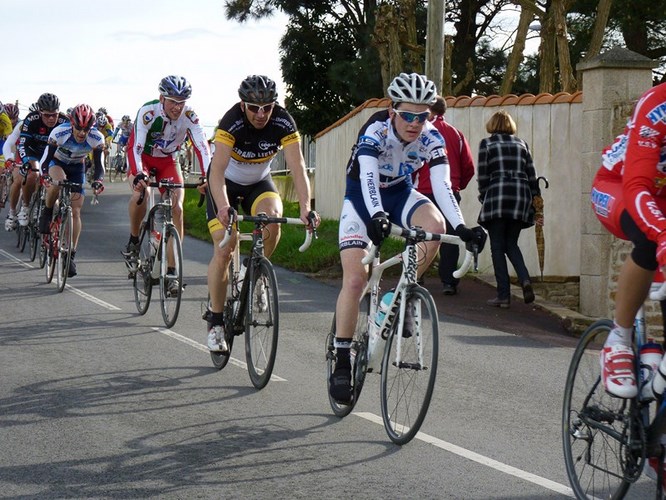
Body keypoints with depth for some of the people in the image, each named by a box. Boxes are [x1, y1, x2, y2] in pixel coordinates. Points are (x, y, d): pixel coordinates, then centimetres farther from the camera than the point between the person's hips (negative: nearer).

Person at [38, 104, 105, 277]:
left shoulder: (96, 138, -28)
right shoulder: (59, 133, -32)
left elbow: (98, 165, -21)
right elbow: (46, 159, -27)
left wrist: (97, 181, -41)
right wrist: (45, 175, -45)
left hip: (77, 168, 2)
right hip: (57, 163, -1)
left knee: (75, 212, -7)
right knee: (58, 182, -38)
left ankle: (71, 255, 1)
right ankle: (47, 214, -11)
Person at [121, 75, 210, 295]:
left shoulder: (189, 116, -22)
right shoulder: (148, 112, -29)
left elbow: (202, 147, -28)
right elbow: (135, 146, -35)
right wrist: (138, 175, -52)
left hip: (167, 161, 3)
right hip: (142, 158, -2)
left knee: (177, 208, -15)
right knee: (141, 194, -33)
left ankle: (172, 271, -10)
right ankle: (133, 243, -6)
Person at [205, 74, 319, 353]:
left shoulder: (283, 123, -24)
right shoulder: (231, 122, -32)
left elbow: (297, 168, -31)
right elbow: (217, 169, -41)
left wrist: (305, 208, -46)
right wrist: (223, 207, -58)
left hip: (259, 182, 2)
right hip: (227, 183, -2)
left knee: (273, 216, -30)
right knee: (224, 251, -14)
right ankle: (216, 321, 0)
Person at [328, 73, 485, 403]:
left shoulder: (431, 139, -18)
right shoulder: (376, 131, -28)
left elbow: (442, 185, -26)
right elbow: (368, 176, -42)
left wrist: (461, 227, -41)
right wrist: (376, 215, -60)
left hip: (400, 193, 3)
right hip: (362, 198, -3)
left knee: (435, 225, -31)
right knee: (355, 280, -15)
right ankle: (341, 363, -5)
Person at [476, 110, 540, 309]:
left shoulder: (486, 144, 5)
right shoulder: (522, 144, 15)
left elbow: (482, 176, 0)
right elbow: (532, 175, 11)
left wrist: (483, 198, 12)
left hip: (497, 195, -4)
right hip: (521, 197, 4)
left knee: (498, 247, 2)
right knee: (511, 243, 16)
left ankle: (504, 295, -2)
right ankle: (525, 279, -9)